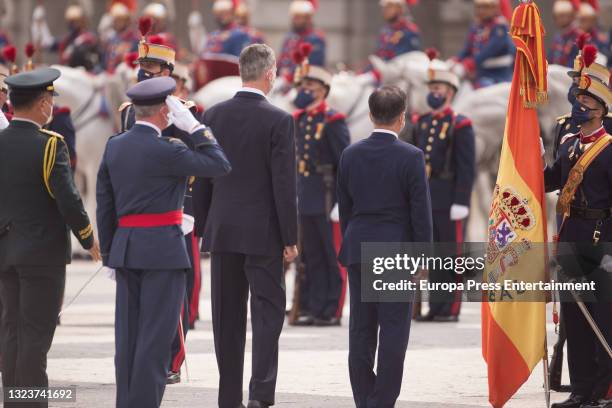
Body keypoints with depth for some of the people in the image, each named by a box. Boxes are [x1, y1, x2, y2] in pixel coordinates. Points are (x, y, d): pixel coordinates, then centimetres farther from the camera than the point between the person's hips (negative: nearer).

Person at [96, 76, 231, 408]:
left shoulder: (114, 146, 6)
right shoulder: (165, 151, -14)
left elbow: (105, 204, 9)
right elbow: (220, 165, -7)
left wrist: (109, 254, 16)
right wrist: (194, 126, -6)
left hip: (125, 246, 7)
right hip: (162, 249, -7)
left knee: (128, 334, 9)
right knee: (156, 335, -3)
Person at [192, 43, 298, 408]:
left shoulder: (213, 116, 3)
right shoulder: (278, 121, -10)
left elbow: (201, 179, 7)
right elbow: (284, 184, -11)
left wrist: (203, 227, 15)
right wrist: (290, 238, -6)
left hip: (222, 230, 4)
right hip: (263, 233, -4)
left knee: (227, 316, 9)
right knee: (268, 310, 1)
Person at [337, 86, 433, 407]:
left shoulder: (350, 155, 3)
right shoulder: (410, 157, -9)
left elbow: (344, 208, 9)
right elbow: (421, 211, -9)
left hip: (358, 251, 4)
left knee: (361, 332, 8)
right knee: (393, 331, -1)